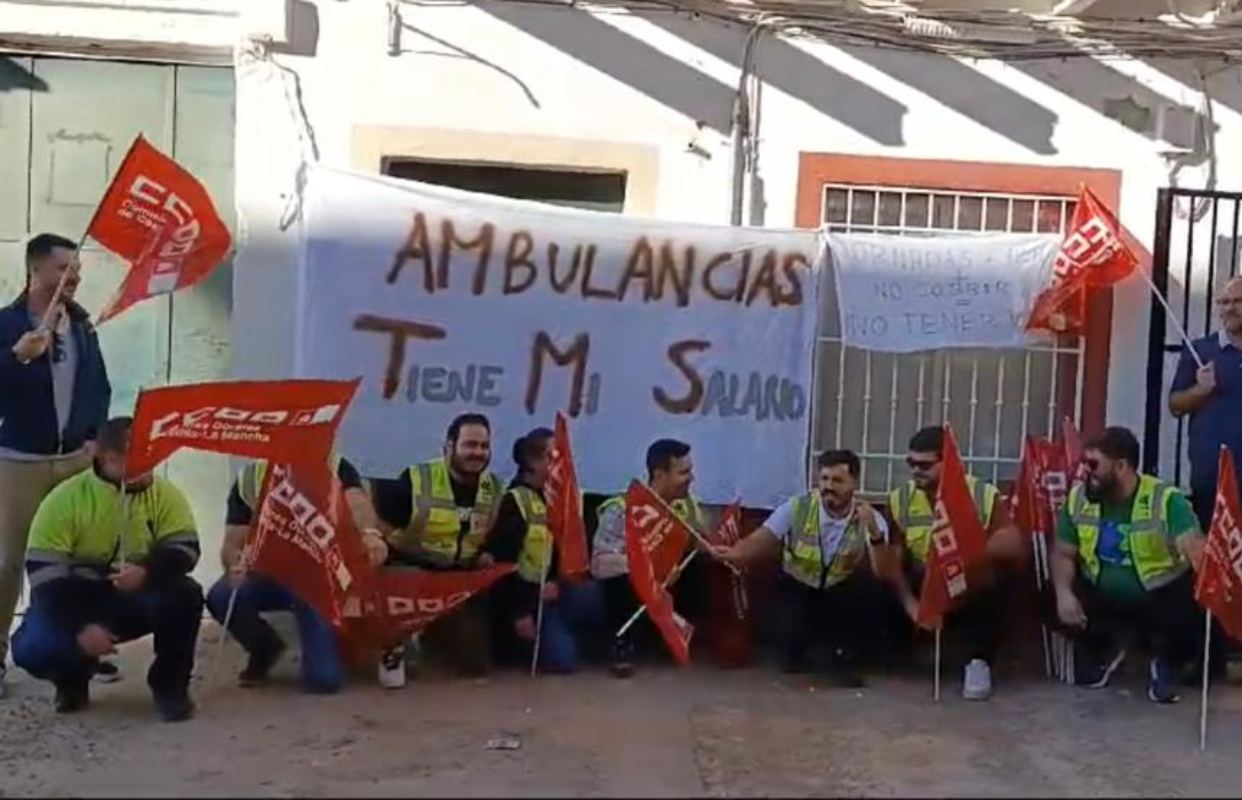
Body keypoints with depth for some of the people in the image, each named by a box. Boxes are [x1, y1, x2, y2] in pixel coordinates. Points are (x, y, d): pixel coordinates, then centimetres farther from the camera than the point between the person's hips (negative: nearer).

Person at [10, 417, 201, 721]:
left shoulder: (165, 495, -9)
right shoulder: (65, 498, -16)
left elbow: (184, 549, -15)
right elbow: (44, 572, -19)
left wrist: (147, 572, -38)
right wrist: (79, 628, -30)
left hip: (139, 598, 1)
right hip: (78, 600, -1)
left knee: (184, 595, -31)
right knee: (32, 648, -28)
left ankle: (170, 684, -7)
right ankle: (72, 679, 11)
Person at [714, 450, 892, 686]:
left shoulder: (871, 519, -11)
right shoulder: (796, 508, -11)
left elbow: (882, 574, -21)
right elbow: (760, 540, -19)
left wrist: (874, 533, -36)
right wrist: (734, 554, -41)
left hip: (842, 596, 1)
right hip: (799, 590, -1)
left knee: (876, 592, -30)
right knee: (791, 632, -33)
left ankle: (845, 657, -4)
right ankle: (796, 651, 11)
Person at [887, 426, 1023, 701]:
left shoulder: (984, 495, -8)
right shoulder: (899, 499, -2)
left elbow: (1015, 546, -16)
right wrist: (910, 604, -21)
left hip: (971, 593, -1)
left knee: (993, 576, -33)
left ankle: (979, 661, -17)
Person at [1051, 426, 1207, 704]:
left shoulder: (1167, 500, -17)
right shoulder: (1078, 497, -4)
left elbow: (1197, 552, -29)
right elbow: (1064, 555, 2)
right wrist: (1064, 593, -18)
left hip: (1159, 601, -4)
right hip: (1101, 598, 4)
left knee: (1194, 616, -33)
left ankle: (1166, 662, 6)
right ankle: (1103, 651, 14)